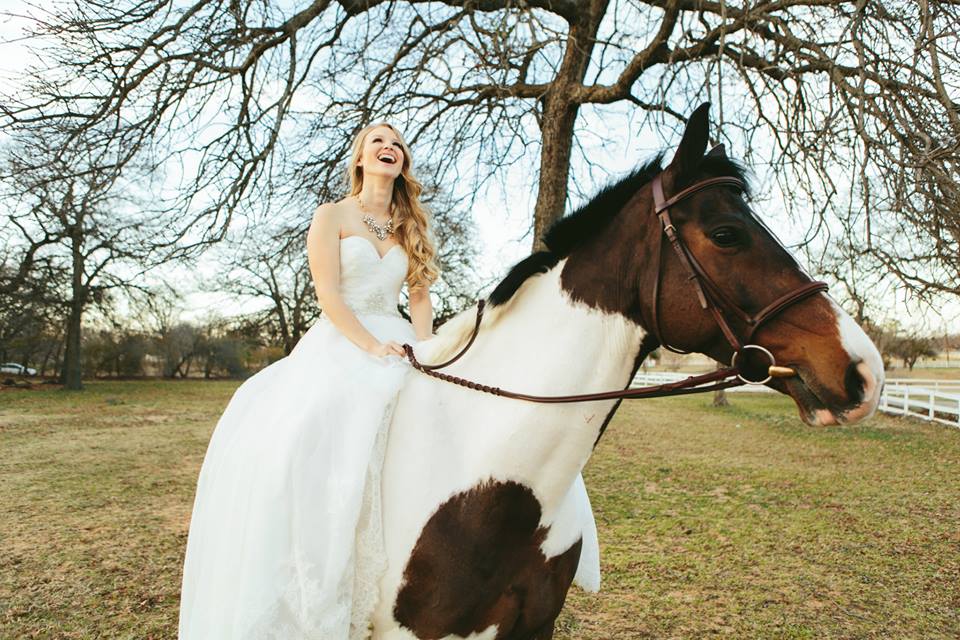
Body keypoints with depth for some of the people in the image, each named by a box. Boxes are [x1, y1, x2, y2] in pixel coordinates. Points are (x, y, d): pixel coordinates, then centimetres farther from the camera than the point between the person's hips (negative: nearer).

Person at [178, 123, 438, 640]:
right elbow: (329, 294, -7)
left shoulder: (411, 227, 17)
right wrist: (372, 347, -18)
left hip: (396, 344, 4)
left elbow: (420, 297, 10)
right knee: (293, 438, -25)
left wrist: (422, 351, -7)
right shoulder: (332, 216, 4)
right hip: (337, 343, -4)